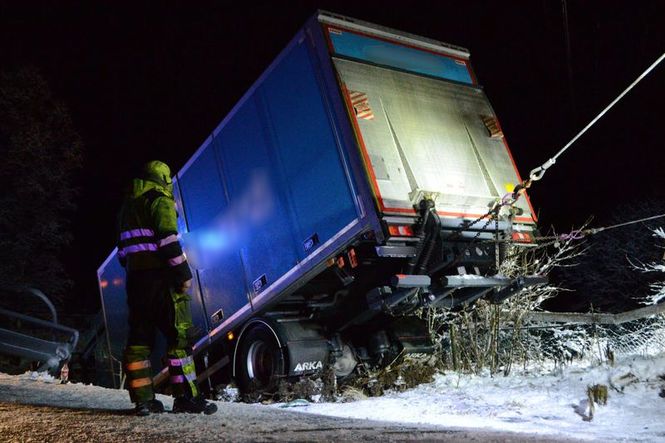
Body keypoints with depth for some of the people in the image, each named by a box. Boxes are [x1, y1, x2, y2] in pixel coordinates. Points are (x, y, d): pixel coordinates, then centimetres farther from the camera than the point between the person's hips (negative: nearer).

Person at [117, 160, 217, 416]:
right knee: (178, 335, -5)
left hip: (135, 278, 8)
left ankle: (143, 399, 10)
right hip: (160, 277, -8)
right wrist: (184, 274, -15)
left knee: (139, 338, 8)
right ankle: (186, 397, -7)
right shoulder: (160, 201, -4)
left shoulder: (128, 205, 22)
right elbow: (168, 241, -18)